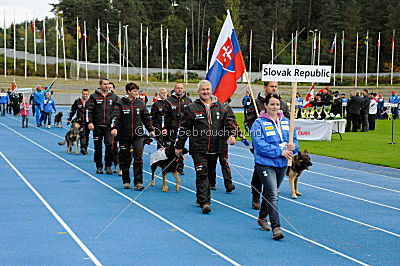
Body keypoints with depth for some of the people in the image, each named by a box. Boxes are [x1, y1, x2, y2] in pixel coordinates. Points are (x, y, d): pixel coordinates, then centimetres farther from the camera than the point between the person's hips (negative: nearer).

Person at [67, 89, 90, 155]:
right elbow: (72, 111, 13)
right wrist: (69, 119, 13)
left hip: (88, 122, 1)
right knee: (82, 134, -11)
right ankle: (83, 148, -18)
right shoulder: (77, 101, 5)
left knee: (86, 135, 8)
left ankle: (85, 148, 18)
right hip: (80, 122, -1)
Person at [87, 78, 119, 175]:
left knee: (110, 145, -8)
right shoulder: (94, 96, 4)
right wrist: (90, 122, -9)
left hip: (109, 126, 1)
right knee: (98, 147, 4)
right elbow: (90, 110, 1)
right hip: (97, 125, -1)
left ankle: (108, 166, 3)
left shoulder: (113, 97, 9)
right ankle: (99, 167, 14)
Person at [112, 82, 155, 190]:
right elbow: (116, 117, -10)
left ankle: (138, 182, -4)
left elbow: (146, 118, 14)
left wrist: (151, 130, 9)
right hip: (124, 135, -1)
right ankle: (126, 181, 19)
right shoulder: (121, 103, -1)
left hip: (138, 135, 2)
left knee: (138, 158, -7)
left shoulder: (140, 103, 9)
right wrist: (115, 128, -26)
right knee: (125, 159, 6)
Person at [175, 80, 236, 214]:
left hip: (214, 148, 4)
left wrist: (231, 134, -8)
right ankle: (204, 202, -12)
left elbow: (227, 122, 13)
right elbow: (184, 128, 2)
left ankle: (202, 198, 27)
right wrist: (179, 146, 3)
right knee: (202, 174, -10)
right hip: (198, 149, -4)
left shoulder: (220, 107, 9)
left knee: (210, 174, 12)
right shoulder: (192, 108, 1)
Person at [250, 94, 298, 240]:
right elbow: (260, 145, -18)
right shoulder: (259, 123, -9)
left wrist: (293, 146, -11)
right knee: (273, 195, -14)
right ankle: (276, 227, -15)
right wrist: (280, 151, -22)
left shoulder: (285, 121, 9)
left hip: (282, 164, 6)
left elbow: (294, 139, 14)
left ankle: (262, 218, 39)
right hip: (265, 164, -6)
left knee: (270, 192, 20)